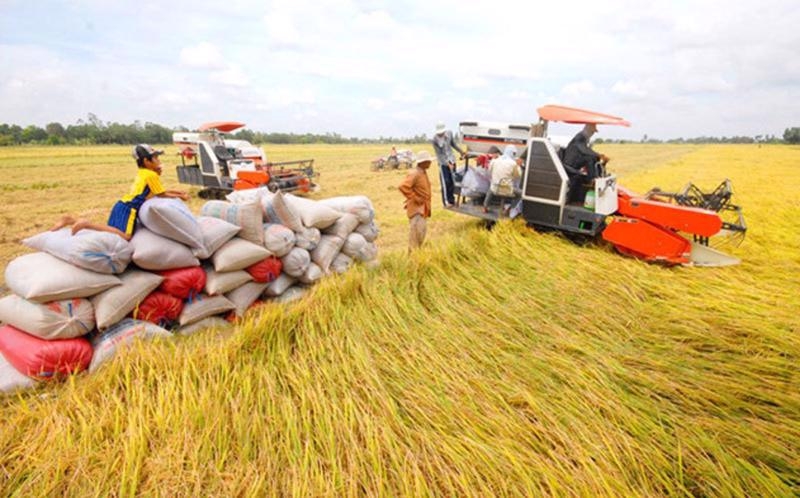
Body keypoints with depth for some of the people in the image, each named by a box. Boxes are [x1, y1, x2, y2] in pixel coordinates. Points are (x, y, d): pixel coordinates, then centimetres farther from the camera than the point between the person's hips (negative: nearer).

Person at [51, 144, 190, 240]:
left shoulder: (142, 173, 21)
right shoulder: (152, 175, -7)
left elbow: (159, 191, 24)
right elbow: (163, 195, -3)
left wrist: (176, 191, 15)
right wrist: (180, 196, 7)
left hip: (122, 206, 10)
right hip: (128, 209, -10)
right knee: (125, 236, -25)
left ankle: (70, 220, 14)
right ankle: (87, 224, -21)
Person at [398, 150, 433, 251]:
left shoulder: (423, 172, 11)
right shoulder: (414, 174, -20)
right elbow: (403, 187, -32)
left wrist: (427, 206, 17)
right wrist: (415, 199, -24)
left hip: (423, 208, 10)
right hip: (416, 207, -10)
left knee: (422, 230, 16)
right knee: (417, 230, -7)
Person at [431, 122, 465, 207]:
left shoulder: (449, 133, -6)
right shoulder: (435, 139, -17)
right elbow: (439, 154, -16)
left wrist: (460, 151, 20)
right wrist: (448, 164, -22)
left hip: (452, 160, 5)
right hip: (443, 163, -4)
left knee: (452, 181, 8)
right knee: (446, 182, -5)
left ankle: (452, 200, 19)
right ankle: (446, 201, 4)